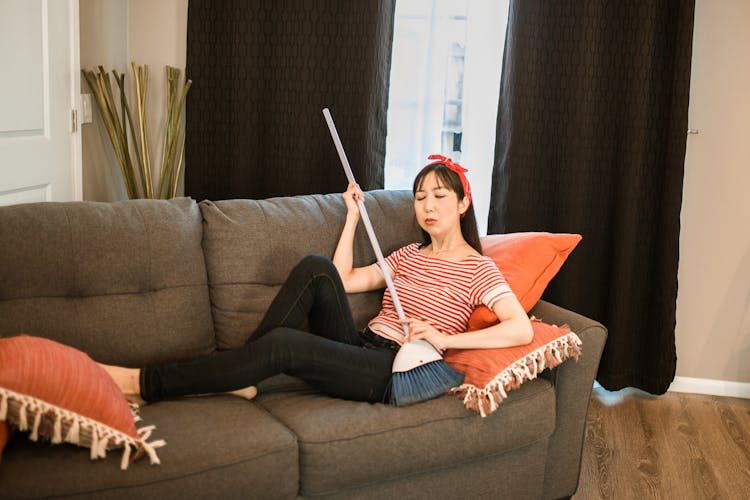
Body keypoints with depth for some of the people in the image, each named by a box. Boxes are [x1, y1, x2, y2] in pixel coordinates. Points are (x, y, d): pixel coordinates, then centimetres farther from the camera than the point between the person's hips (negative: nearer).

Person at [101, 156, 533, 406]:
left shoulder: (477, 268, 2)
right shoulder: (410, 254, 22)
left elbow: (522, 329, -12)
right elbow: (342, 280, 15)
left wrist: (444, 338, -18)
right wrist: (353, 217, 12)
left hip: (393, 369, -6)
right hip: (358, 350, 6)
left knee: (283, 343, -30)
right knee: (316, 268, -20)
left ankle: (146, 383, -24)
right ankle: (243, 377, -19)